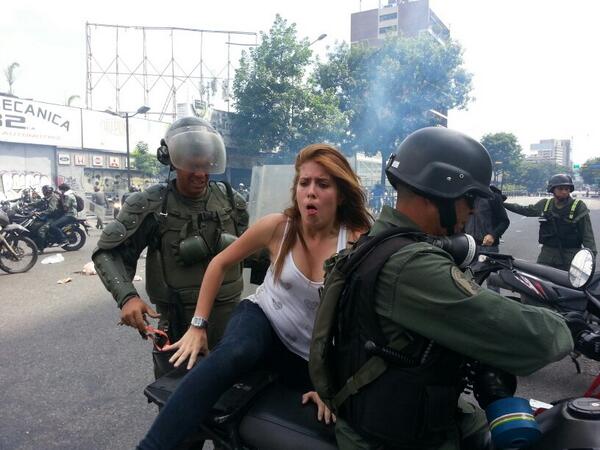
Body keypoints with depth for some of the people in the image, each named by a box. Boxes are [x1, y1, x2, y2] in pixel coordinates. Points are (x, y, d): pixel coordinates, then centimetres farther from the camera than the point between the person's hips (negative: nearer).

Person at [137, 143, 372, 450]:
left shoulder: (356, 243, -20)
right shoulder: (277, 226, -16)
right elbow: (220, 263, -4)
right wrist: (198, 326, -5)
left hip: (311, 353, 2)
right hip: (261, 316, -1)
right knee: (234, 353, -36)